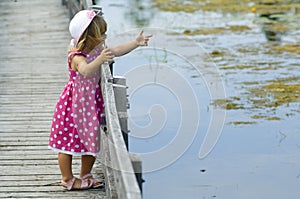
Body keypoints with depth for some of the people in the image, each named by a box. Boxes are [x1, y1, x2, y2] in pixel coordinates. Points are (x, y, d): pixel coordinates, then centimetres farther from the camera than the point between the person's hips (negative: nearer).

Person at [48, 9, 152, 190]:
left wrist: (136, 43, 5)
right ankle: (68, 179, 18)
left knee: (91, 140, 16)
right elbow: (86, 70, -48)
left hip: (92, 103, 9)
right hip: (75, 105, -8)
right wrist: (100, 59, -63)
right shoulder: (77, 57, -28)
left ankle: (85, 175, 33)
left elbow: (116, 51, 10)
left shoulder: (98, 50, -2)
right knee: (68, 142, 5)